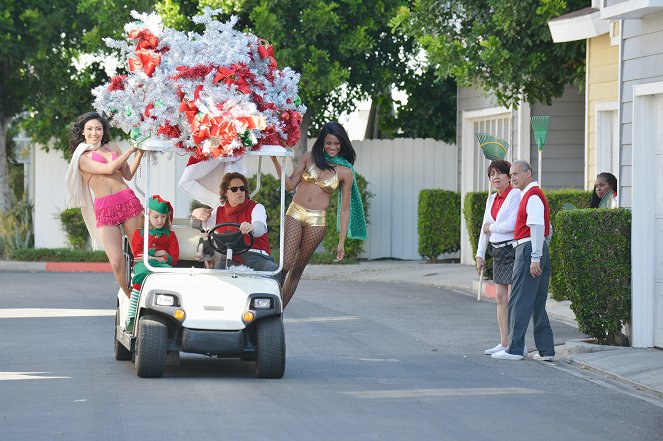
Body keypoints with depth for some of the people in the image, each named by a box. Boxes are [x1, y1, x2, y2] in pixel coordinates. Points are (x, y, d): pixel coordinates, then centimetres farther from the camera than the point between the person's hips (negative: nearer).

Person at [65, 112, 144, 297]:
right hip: (104, 209, -3)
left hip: (128, 200, 3)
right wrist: (131, 150, -2)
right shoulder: (82, 158, 4)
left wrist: (139, 153, 4)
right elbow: (109, 168, -9)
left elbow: (128, 175, 15)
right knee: (117, 262, -10)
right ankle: (131, 298, 6)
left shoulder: (113, 148, 18)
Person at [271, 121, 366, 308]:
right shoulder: (309, 157, 6)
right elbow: (290, 185, 5)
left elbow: (344, 208, 2)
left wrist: (341, 242, -1)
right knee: (285, 264, -14)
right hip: (295, 214, 0)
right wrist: (276, 162, -9)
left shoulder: (346, 172, 2)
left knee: (297, 269, 5)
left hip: (317, 221, 0)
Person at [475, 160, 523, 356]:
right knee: (500, 298, 8)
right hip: (498, 252, 8)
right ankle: (504, 343, 12)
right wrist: (480, 254, 15)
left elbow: (513, 224, -19)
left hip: (513, 249, -8)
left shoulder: (515, 195, -10)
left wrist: (492, 227, -4)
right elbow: (485, 228, 20)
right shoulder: (492, 200, 16)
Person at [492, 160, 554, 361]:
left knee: (520, 302, -7)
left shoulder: (532, 195, -11)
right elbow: (548, 230, 26)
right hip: (540, 251, 10)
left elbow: (538, 227, -20)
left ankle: (515, 349, -6)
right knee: (538, 305, 10)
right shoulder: (533, 194, 21)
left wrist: (535, 258, -23)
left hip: (528, 249, -10)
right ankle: (546, 350, 9)